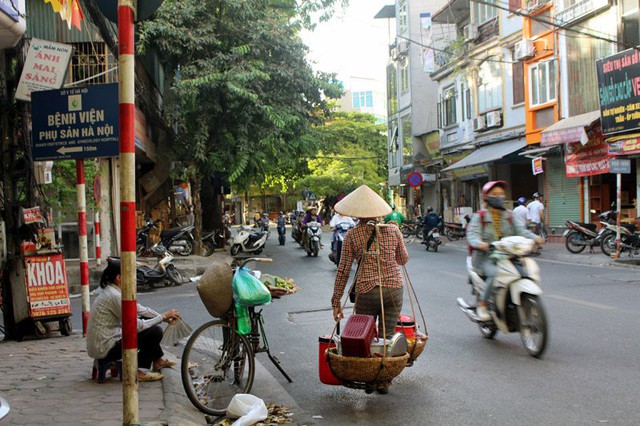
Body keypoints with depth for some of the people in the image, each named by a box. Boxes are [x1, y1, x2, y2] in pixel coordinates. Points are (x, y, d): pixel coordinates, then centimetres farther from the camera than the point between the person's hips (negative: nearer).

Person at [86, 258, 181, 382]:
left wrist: (163, 317, 5)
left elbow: (140, 309, 14)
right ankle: (135, 371, -2)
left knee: (146, 320, 19)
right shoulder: (115, 296, -23)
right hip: (105, 349, -10)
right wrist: (163, 317, -13)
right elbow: (137, 327, -21)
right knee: (155, 332, -13)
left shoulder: (114, 291, 7)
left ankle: (157, 361, 30)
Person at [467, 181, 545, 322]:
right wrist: (479, 243, -34)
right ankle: (482, 305, -17)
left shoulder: (509, 216, 15)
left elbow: (520, 230, 4)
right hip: (486, 258, -4)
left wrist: (534, 237, -17)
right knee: (495, 274, -34)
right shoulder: (479, 217, 3)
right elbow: (472, 234, -10)